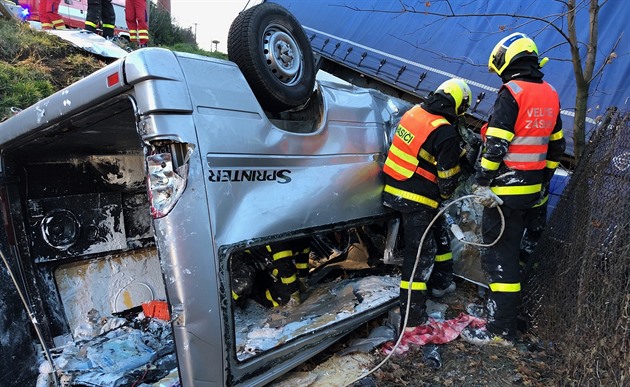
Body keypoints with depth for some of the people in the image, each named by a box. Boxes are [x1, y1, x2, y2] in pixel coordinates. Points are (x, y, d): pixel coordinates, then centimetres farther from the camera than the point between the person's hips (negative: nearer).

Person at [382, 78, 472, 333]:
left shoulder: (415, 111, 4)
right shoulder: (446, 133, -18)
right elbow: (448, 177, -10)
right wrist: (445, 195, 10)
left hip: (393, 189, 8)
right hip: (417, 200, -8)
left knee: (437, 232, 26)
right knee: (421, 252, 2)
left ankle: (443, 280, 44)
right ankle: (412, 315, 11)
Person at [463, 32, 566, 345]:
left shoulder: (512, 93, -14)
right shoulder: (550, 95, 12)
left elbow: (496, 145, -21)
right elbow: (556, 146, 17)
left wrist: (482, 184, -16)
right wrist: (544, 181, 24)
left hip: (506, 190, -9)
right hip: (532, 190, 9)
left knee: (498, 255, -3)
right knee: (510, 250, 20)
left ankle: (501, 330, 3)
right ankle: (499, 307, 35)